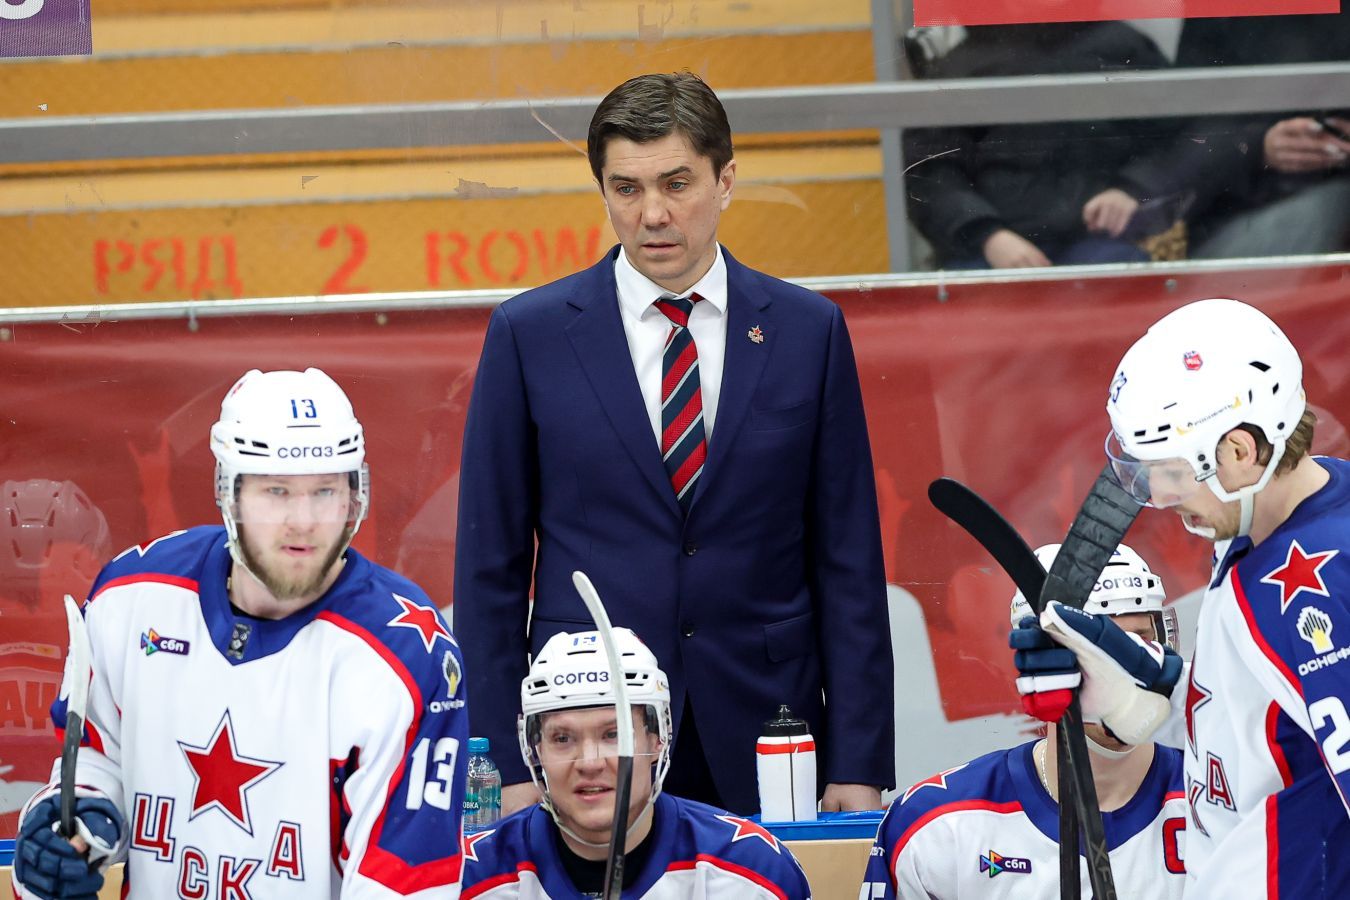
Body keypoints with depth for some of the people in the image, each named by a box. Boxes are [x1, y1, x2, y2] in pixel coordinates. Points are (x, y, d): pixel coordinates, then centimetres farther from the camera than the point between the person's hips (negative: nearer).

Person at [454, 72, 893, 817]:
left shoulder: (807, 330, 6)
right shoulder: (529, 334, 3)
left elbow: (848, 559, 6)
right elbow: (489, 563, 4)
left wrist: (860, 764, 0)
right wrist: (505, 765, -2)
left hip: (764, 737, 1)